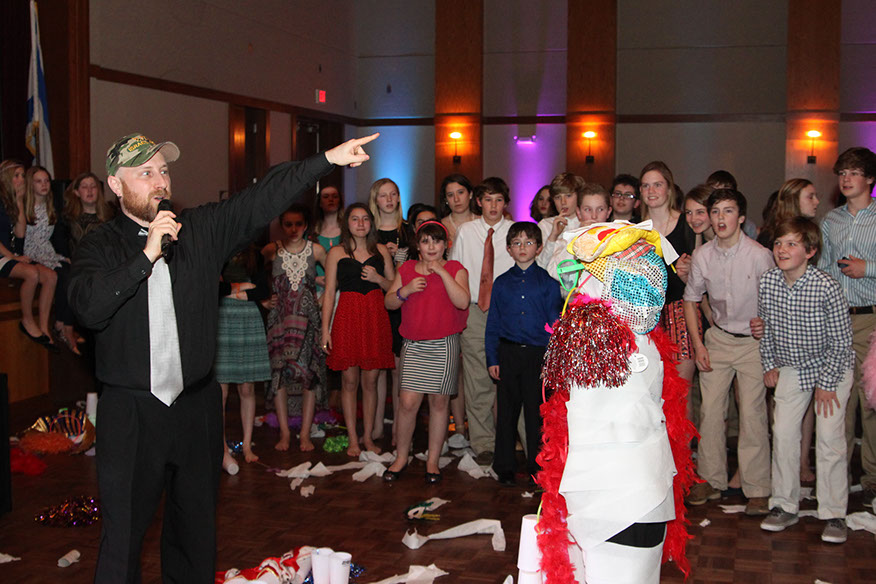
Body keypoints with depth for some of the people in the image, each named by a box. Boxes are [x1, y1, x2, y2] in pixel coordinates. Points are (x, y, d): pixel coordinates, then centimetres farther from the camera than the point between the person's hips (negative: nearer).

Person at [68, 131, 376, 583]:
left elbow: (264, 198, -2)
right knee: (123, 532, 0)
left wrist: (329, 159, -9)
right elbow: (88, 308, -18)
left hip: (196, 405, 3)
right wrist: (147, 256, -21)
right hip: (130, 410, -3)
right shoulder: (101, 246, -1)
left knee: (196, 524, 15)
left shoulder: (202, 229, 6)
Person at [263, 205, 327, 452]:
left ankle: (305, 434, 3)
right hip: (280, 318, 0)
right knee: (279, 371, -4)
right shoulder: (272, 250, 0)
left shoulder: (315, 250, 3)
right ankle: (284, 433, 6)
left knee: (309, 371, -4)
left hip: (308, 318, 0)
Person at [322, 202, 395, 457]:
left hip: (375, 318, 2)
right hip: (347, 318, -1)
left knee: (371, 380, 4)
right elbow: (329, 293, 4)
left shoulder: (381, 250, 11)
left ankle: (368, 437, 14)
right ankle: (353, 439, 7)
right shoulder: (336, 253, 6)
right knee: (349, 381, -1)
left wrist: (378, 278, -6)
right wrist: (325, 329, -2)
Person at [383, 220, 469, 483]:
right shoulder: (406, 269, 10)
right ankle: (401, 457, 12)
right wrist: (405, 290, -9)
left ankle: (432, 460, 17)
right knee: (408, 402, -5)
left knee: (439, 402, 5)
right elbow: (389, 302, 10)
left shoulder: (455, 269, 2)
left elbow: (463, 301, -14)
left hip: (445, 345, -1)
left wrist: (441, 272, -16)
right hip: (414, 345, 1)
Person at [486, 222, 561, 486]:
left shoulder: (547, 282, 2)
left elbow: (554, 323, 1)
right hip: (508, 353, 2)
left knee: (536, 412, 4)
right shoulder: (502, 283, 7)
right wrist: (492, 359, 3)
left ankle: (537, 467, 17)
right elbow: (493, 323, 9)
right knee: (506, 411, 8)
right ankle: (504, 466, 19)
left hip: (537, 354, -2)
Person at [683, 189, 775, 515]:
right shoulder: (702, 256, -3)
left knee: (752, 412, -8)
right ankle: (711, 481, 17)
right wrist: (697, 345, 4)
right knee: (709, 409, 2)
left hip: (754, 341, -3)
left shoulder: (759, 255, -14)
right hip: (718, 338, 4)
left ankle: (757, 490, 2)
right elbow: (690, 299, 10)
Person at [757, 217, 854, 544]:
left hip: (832, 369, -4)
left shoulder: (827, 288, -25)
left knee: (829, 436, -7)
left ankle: (834, 514, 5)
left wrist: (826, 384, -13)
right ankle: (785, 506, 13)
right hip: (792, 368, 4)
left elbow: (841, 341, -16)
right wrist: (770, 365, 7)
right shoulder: (767, 282, -13)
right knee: (783, 432, 0)